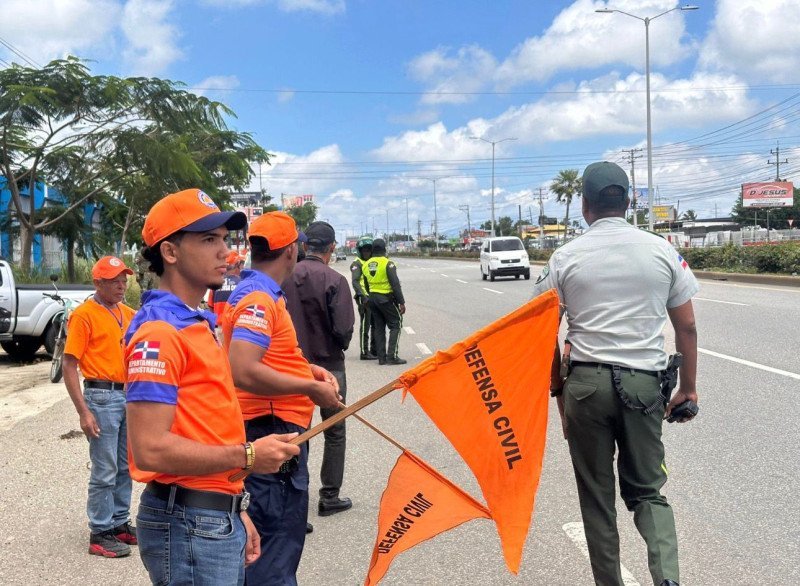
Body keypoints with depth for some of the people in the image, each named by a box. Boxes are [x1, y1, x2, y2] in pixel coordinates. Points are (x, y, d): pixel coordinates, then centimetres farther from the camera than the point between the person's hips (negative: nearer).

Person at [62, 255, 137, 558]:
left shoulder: (129, 313, 11)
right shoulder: (84, 315, -9)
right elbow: (69, 367, -12)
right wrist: (83, 412, -17)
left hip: (130, 395, 7)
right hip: (102, 396, -7)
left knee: (125, 466, 14)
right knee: (105, 470, -1)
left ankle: (120, 523, 27)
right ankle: (100, 534, 10)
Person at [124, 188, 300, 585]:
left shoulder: (196, 324, 14)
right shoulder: (159, 331, -16)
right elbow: (150, 449, -24)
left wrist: (236, 511, 17)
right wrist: (247, 456, -18)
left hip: (220, 518, 9)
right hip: (187, 524, -9)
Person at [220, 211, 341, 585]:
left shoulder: (257, 293, 13)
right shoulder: (259, 299, -19)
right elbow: (243, 372, -30)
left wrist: (306, 368, 12)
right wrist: (310, 388, -22)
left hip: (275, 431, 11)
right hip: (274, 431, -11)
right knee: (277, 548, -4)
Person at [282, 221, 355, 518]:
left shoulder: (286, 277, -5)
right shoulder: (334, 280, -16)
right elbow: (344, 329, -19)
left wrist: (294, 347, 10)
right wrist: (338, 348, 2)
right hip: (328, 365, -4)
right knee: (334, 432, 12)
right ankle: (329, 497, 16)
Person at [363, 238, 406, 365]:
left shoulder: (367, 265, 7)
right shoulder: (387, 264, -13)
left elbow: (366, 284, 13)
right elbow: (395, 284, -16)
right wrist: (401, 302, -13)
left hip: (372, 298, 6)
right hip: (386, 298, -6)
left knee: (379, 327, 12)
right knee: (395, 325, 1)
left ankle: (381, 357, 12)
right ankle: (392, 356, -7)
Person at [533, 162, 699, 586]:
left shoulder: (566, 257, 0)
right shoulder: (662, 251, 2)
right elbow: (686, 326, 5)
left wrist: (557, 387, 13)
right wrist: (688, 386, 14)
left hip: (586, 381, -1)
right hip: (643, 381, 1)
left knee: (596, 495, 13)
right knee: (646, 490, 14)